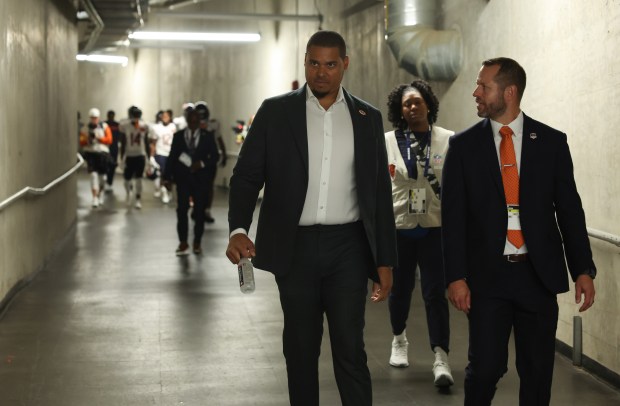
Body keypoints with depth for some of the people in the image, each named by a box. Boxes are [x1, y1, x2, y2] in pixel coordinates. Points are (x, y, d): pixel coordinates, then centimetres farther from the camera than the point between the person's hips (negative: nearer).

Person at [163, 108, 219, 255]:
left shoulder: (207, 136, 5)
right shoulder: (178, 136, 5)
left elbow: (215, 156, 4)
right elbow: (172, 157, 3)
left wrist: (202, 163, -14)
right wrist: (167, 177, -4)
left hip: (200, 178, 0)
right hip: (182, 177, 0)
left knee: (199, 211, 3)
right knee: (182, 209, -8)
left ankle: (197, 243, 13)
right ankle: (183, 243, -3)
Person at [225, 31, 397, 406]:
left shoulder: (367, 118, 6)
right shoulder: (275, 112, 2)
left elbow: (380, 192, 8)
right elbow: (247, 175, 0)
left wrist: (385, 261, 5)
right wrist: (238, 229, -18)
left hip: (348, 248, 0)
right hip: (296, 248, 0)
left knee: (350, 350, -2)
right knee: (300, 349, 10)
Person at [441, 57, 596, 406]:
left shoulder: (551, 141, 3)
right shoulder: (464, 146, 2)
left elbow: (569, 209, 4)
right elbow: (453, 216, 0)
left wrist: (583, 270, -1)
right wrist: (456, 276, -7)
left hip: (539, 274, 1)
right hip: (487, 275, -1)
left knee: (538, 370, 7)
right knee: (486, 367, -3)